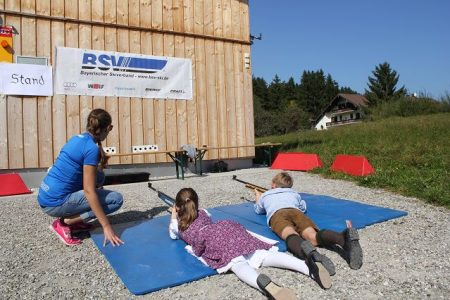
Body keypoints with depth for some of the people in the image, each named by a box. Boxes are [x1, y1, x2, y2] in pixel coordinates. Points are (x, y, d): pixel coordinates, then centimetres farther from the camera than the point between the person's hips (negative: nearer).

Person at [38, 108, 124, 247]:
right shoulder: (92, 148, -17)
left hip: (44, 197, 9)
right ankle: (65, 222, -5)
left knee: (99, 177, 20)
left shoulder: (77, 138, 9)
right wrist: (106, 226, -19)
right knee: (116, 199, -6)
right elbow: (89, 191, -21)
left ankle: (74, 220, 16)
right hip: (55, 203, -9)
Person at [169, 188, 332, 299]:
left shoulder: (180, 225, 31)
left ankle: (264, 283, -64)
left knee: (237, 263, -30)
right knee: (264, 255, -9)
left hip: (210, 239, -4)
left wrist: (173, 218, 67)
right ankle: (310, 267, -31)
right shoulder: (202, 213, 41)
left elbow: (173, 234, 53)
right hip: (228, 227, 4)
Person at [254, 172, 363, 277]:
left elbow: (258, 210, 53)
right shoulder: (294, 193, 41)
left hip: (277, 214, -2)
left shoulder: (265, 195, 38)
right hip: (296, 211, 2)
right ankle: (343, 238, -55)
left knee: (290, 235, -34)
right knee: (313, 237, -23)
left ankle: (308, 253, -69)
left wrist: (258, 199, 72)